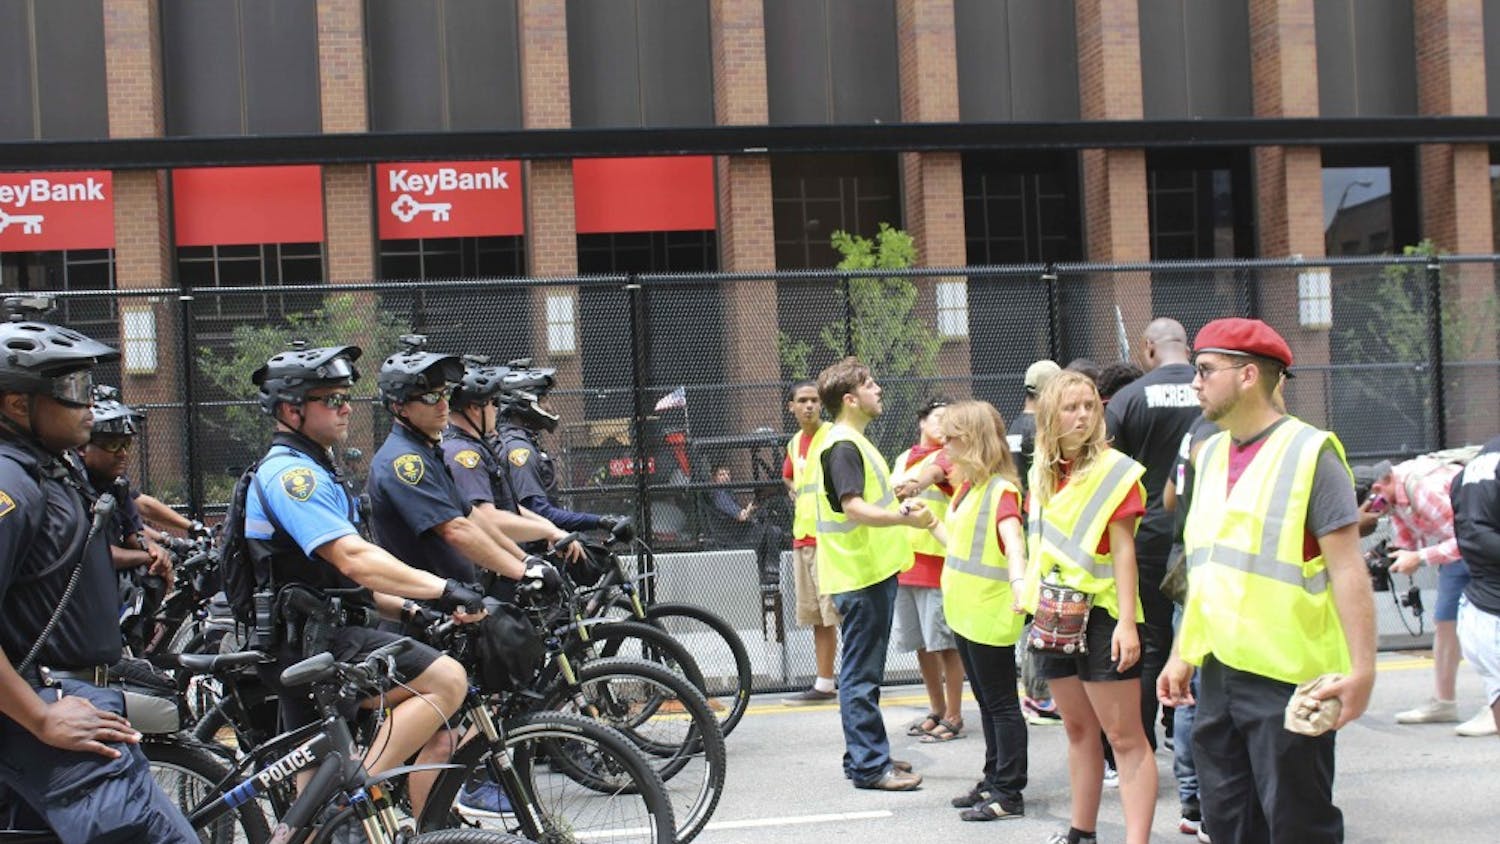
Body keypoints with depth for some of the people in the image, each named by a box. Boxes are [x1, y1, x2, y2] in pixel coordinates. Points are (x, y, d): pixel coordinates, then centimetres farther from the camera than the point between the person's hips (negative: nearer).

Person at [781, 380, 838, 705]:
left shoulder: (833, 436, -8)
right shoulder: (794, 443, 16)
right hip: (802, 537, 8)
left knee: (835, 612, -10)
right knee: (816, 617, 11)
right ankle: (824, 684, 17)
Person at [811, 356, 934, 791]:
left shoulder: (854, 442, 18)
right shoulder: (842, 446, -16)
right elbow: (854, 508, -27)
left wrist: (901, 506, 23)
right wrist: (905, 518, -34)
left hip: (873, 570, 11)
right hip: (861, 575, -11)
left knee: (864, 671, 15)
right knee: (862, 673, -6)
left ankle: (864, 756, 23)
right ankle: (870, 765, -2)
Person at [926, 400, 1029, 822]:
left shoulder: (1001, 490, -18)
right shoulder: (967, 487, 10)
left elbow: (1013, 540, -35)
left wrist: (1019, 582, -50)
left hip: (990, 616, -10)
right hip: (966, 612, 10)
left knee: (1001, 703, -2)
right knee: (986, 700, 17)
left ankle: (1009, 793, 4)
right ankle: (994, 781, 26)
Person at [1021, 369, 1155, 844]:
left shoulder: (1113, 471, -8)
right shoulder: (1042, 474, 9)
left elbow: (1123, 549, -13)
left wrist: (1127, 622, -18)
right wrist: (1030, 596, 11)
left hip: (1100, 613, -6)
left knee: (1124, 736, -6)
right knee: (1079, 729, 16)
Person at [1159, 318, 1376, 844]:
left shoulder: (1309, 452, -10)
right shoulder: (1210, 454, 13)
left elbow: (1346, 568, -14)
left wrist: (1361, 670, -21)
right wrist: (1182, 653, 18)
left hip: (1287, 677, -7)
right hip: (1218, 670, 7)